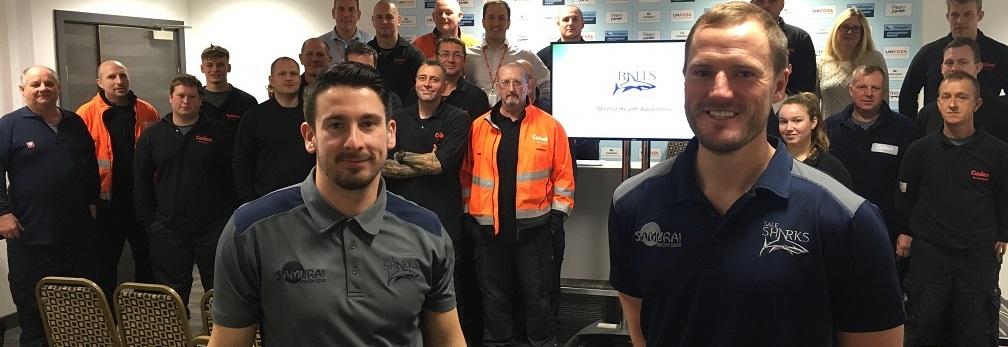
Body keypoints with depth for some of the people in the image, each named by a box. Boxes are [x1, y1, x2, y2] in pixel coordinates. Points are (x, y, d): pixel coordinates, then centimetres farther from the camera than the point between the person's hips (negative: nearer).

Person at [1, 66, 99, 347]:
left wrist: (92, 202, 12)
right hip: (29, 233, -4)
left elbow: (91, 167, 18)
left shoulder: (75, 123, 11)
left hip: (76, 232, 4)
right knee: (32, 308, 4)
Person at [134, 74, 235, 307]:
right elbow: (141, 182, 7)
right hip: (168, 229, 1)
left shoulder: (218, 133, 1)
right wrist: (149, 221, 2)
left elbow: (232, 177, 1)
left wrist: (229, 217, -4)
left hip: (212, 227, -1)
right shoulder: (152, 135, 6)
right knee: (172, 295, 9)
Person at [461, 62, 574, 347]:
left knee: (537, 292, 9)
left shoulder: (549, 126, 0)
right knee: (494, 293, 13)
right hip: (488, 227, 2)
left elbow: (563, 174, 0)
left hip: (534, 226, -2)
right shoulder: (479, 127, 5)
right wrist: (467, 213, 5)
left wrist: (558, 212, -3)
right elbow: (467, 173, 8)